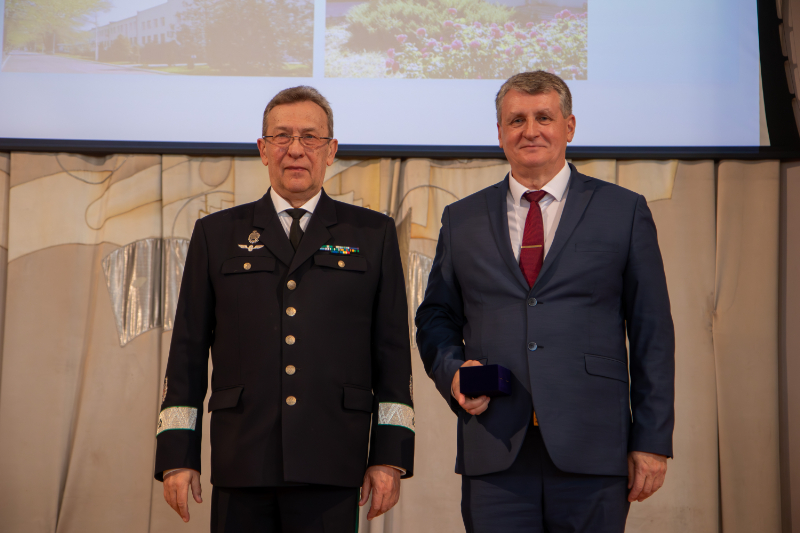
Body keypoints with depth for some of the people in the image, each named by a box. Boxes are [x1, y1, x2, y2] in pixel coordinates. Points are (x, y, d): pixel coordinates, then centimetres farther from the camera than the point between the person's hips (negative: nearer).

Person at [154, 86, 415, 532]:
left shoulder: (373, 234, 11)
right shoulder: (216, 235, 12)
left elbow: (393, 350, 7)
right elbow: (189, 350, 10)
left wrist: (390, 455, 0)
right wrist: (177, 454, 3)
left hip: (331, 466, -1)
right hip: (241, 464, 1)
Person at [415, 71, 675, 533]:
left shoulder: (624, 212, 7)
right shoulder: (461, 220, 13)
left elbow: (652, 332, 4)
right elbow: (436, 317, 18)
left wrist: (653, 441, -2)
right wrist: (453, 370, -4)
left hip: (591, 451, -1)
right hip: (494, 456, 1)